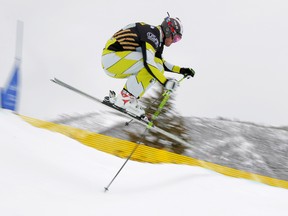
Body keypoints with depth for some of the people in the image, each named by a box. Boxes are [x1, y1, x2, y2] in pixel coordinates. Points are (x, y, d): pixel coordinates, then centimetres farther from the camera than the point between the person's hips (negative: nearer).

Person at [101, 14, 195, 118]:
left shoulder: (157, 40, 15)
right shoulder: (152, 34, -16)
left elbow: (161, 63, 28)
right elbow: (148, 62, -28)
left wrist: (181, 70, 21)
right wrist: (165, 82, -29)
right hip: (112, 57, -10)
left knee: (157, 69, 8)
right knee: (152, 67, -22)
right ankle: (125, 98, -21)